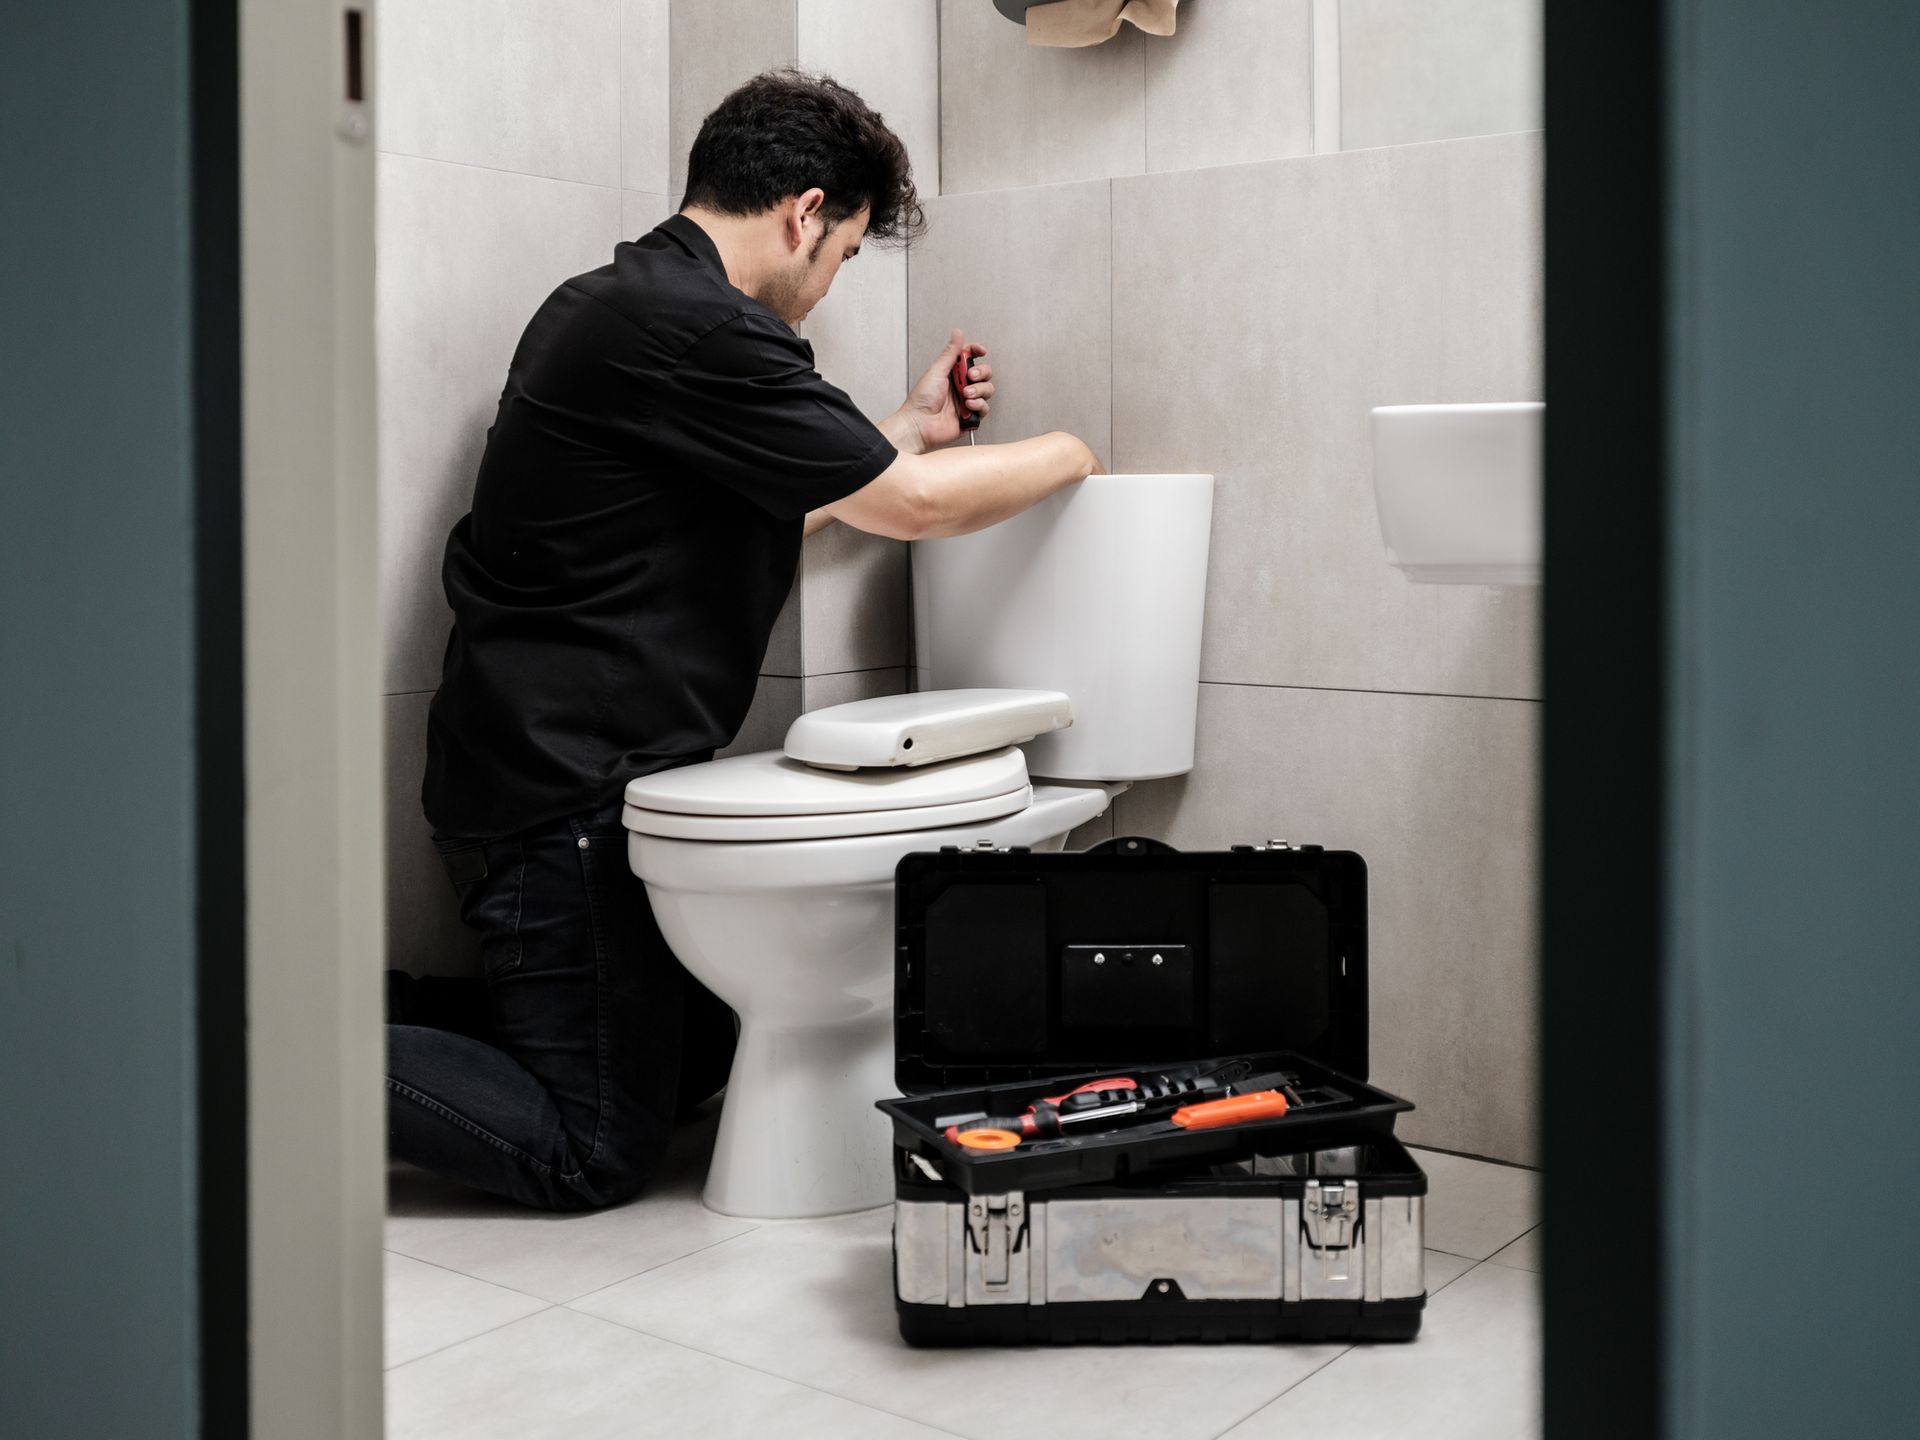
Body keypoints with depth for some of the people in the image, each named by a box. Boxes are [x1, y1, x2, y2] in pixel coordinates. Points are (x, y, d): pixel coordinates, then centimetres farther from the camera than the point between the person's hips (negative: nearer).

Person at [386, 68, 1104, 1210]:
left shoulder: (618, 302, 14)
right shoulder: (697, 326, -19)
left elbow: (757, 517, 23)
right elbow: (910, 505, -14)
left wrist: (913, 429, 25)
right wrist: (1064, 456, 4)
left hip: (540, 763, 11)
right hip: (563, 789, -11)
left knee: (698, 1052, 19)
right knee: (595, 1155, -1)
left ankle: (381, 1012, 16)